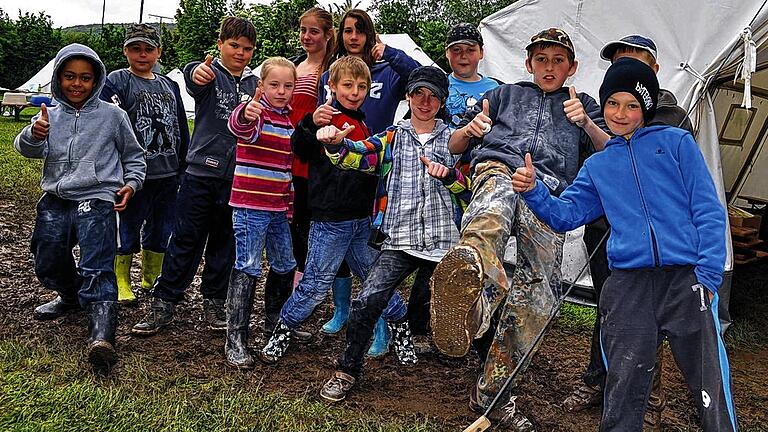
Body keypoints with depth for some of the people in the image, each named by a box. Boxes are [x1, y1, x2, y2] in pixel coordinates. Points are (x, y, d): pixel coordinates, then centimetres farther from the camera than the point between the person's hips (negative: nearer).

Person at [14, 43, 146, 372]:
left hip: (97, 200, -4)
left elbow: (134, 156, 16)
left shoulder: (112, 115, 6)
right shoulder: (49, 117, 11)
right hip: (55, 201, 5)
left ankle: (102, 336, -34)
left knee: (97, 269, -19)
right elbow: (26, 148, -7)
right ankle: (72, 297, 41)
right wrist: (34, 134, -30)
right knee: (48, 267, 10)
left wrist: (131, 184, -2)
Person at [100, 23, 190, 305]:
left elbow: (181, 128, 19)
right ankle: (122, 282, 19)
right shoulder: (116, 82, -4)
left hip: (169, 175, 6)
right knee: (128, 231, 4)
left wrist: (184, 166, 16)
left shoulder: (169, 86, 14)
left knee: (161, 233, 15)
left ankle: (152, 279, 30)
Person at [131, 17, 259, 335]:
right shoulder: (210, 73, -4)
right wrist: (196, 72, -52)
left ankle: (214, 303, 24)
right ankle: (164, 304, 9)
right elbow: (192, 78, -29)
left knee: (224, 243, 11)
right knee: (185, 240, 1)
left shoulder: (254, 84, 9)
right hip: (202, 171, -3)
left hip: (237, 177, 3)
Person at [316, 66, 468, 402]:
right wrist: (336, 143, -30)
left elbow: (470, 183, 3)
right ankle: (348, 371, -1)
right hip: (400, 240, -1)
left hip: (443, 241, 2)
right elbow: (356, 156, -7)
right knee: (367, 301, -18)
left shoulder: (453, 138, 12)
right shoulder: (393, 138, 10)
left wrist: (448, 175, -19)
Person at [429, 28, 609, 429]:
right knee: (491, 215, -40)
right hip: (499, 168, -1)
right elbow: (454, 145, 27)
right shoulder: (506, 94, 31)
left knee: (538, 291, -10)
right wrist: (470, 129, 4)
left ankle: (492, 389, 2)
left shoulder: (583, 104, 33)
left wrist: (586, 123, -1)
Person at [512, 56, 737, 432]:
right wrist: (533, 191, -4)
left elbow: (708, 213, 4)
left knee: (711, 389, -4)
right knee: (623, 391, 6)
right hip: (627, 285, 3)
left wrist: (708, 275, -6)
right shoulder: (597, 166, 19)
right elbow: (564, 215, 15)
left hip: (686, 278, -2)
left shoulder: (676, 142, 10)